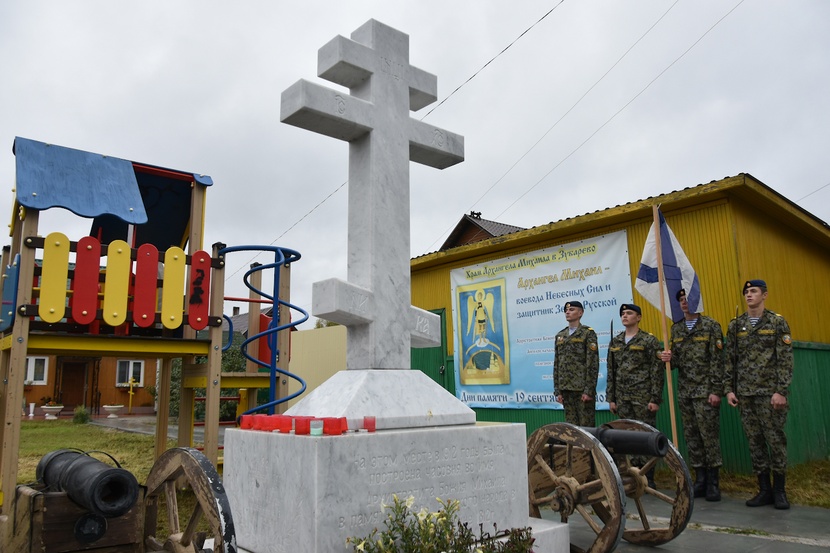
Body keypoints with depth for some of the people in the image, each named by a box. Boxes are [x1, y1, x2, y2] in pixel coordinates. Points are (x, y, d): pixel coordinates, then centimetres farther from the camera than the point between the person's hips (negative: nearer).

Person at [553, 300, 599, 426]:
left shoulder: (588, 333, -2)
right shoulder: (560, 336, 15)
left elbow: (593, 364, -8)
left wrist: (589, 390, -14)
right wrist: (557, 391, 9)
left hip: (582, 388, -5)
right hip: (566, 389, 5)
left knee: (586, 426, -2)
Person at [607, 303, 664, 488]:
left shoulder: (649, 340, -3)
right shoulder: (615, 342, 12)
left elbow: (657, 371, -6)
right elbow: (611, 372, 13)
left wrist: (655, 399, -12)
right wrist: (611, 398, 10)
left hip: (643, 397, -4)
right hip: (623, 398, 5)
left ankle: (648, 477, 10)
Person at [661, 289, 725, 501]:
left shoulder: (711, 326, -3)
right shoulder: (676, 329, 12)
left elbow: (717, 360, -7)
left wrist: (716, 390, -13)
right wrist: (669, 359, -9)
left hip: (705, 390, -5)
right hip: (684, 391, 5)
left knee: (709, 435, -4)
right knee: (691, 436, 8)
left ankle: (713, 482, 6)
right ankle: (700, 480, 17)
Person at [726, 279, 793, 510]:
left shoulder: (777, 323, 0)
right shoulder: (736, 325, 9)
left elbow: (785, 360, -5)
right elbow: (730, 360, 11)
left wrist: (781, 391, -11)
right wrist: (729, 389, 5)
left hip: (770, 393, -3)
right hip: (745, 394, 4)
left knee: (775, 440, 0)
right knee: (754, 441, 7)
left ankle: (779, 491, 12)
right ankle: (764, 490, 16)